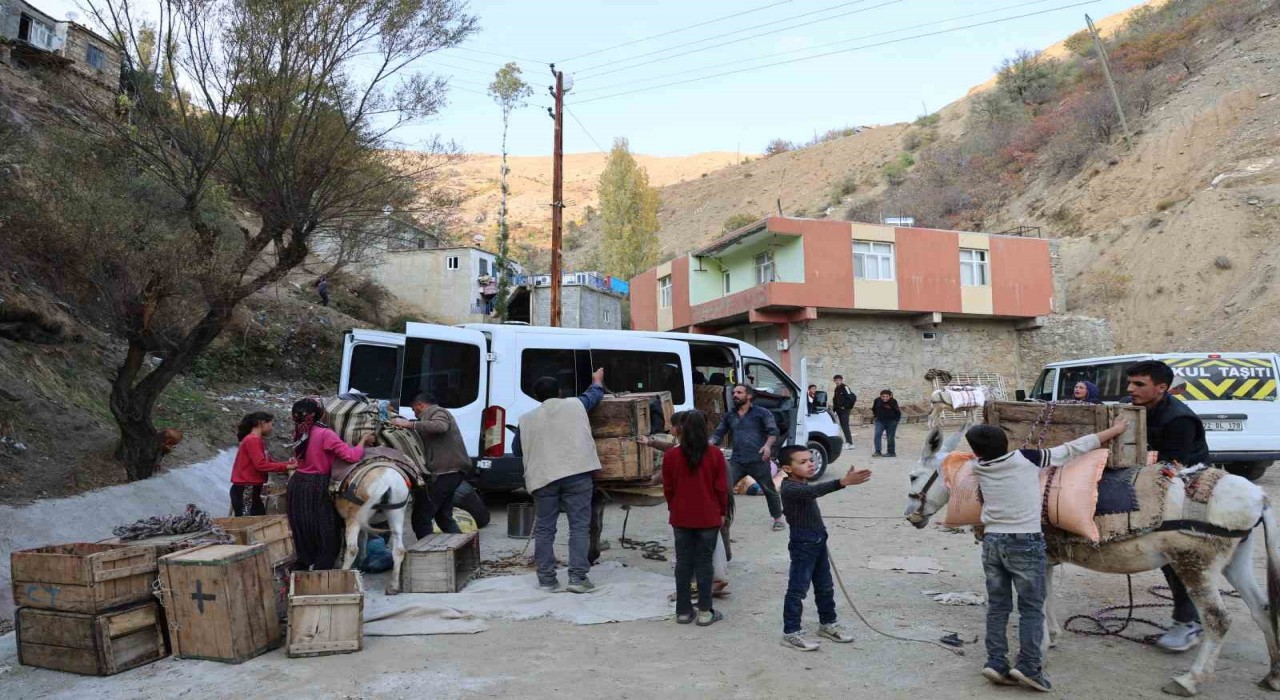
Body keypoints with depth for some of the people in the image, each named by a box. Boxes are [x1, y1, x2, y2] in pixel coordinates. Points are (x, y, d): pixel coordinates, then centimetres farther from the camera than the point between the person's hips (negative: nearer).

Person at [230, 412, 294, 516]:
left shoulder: (257, 441, 16)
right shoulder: (252, 440, -14)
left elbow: (269, 461, 15)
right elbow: (261, 465, -21)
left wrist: (289, 464, 5)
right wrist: (285, 467, -16)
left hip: (251, 490, 10)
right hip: (245, 490, -10)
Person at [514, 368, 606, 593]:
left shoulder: (527, 419, 12)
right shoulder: (575, 405, 11)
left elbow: (516, 449, 22)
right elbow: (594, 394, 31)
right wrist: (598, 380, 51)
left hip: (543, 478, 1)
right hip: (577, 474, -1)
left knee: (544, 529, 11)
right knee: (579, 526, 2)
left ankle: (546, 579, 15)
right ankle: (578, 577, -2)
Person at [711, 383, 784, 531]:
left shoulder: (762, 413, 0)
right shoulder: (729, 416, 13)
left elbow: (773, 431, -6)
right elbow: (718, 434, 14)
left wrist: (768, 445, -26)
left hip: (758, 460, -3)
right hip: (736, 461, 3)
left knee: (769, 490, 10)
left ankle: (778, 519, 29)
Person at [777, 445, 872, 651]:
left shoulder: (802, 485, 9)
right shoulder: (790, 488, -24)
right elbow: (813, 491, -41)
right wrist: (843, 482, -52)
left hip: (818, 541, 10)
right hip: (802, 544, -10)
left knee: (825, 587, 19)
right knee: (797, 589, -3)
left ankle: (827, 623, 35)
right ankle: (791, 633, 6)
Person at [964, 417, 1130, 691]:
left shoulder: (979, 468, 0)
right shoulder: (1027, 459, -9)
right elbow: (1074, 449, -1)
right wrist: (1114, 430, 9)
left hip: (991, 541, 4)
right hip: (1024, 543, -4)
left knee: (997, 606, 11)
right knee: (1031, 608, 6)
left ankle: (996, 663, 9)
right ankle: (1028, 666, 2)